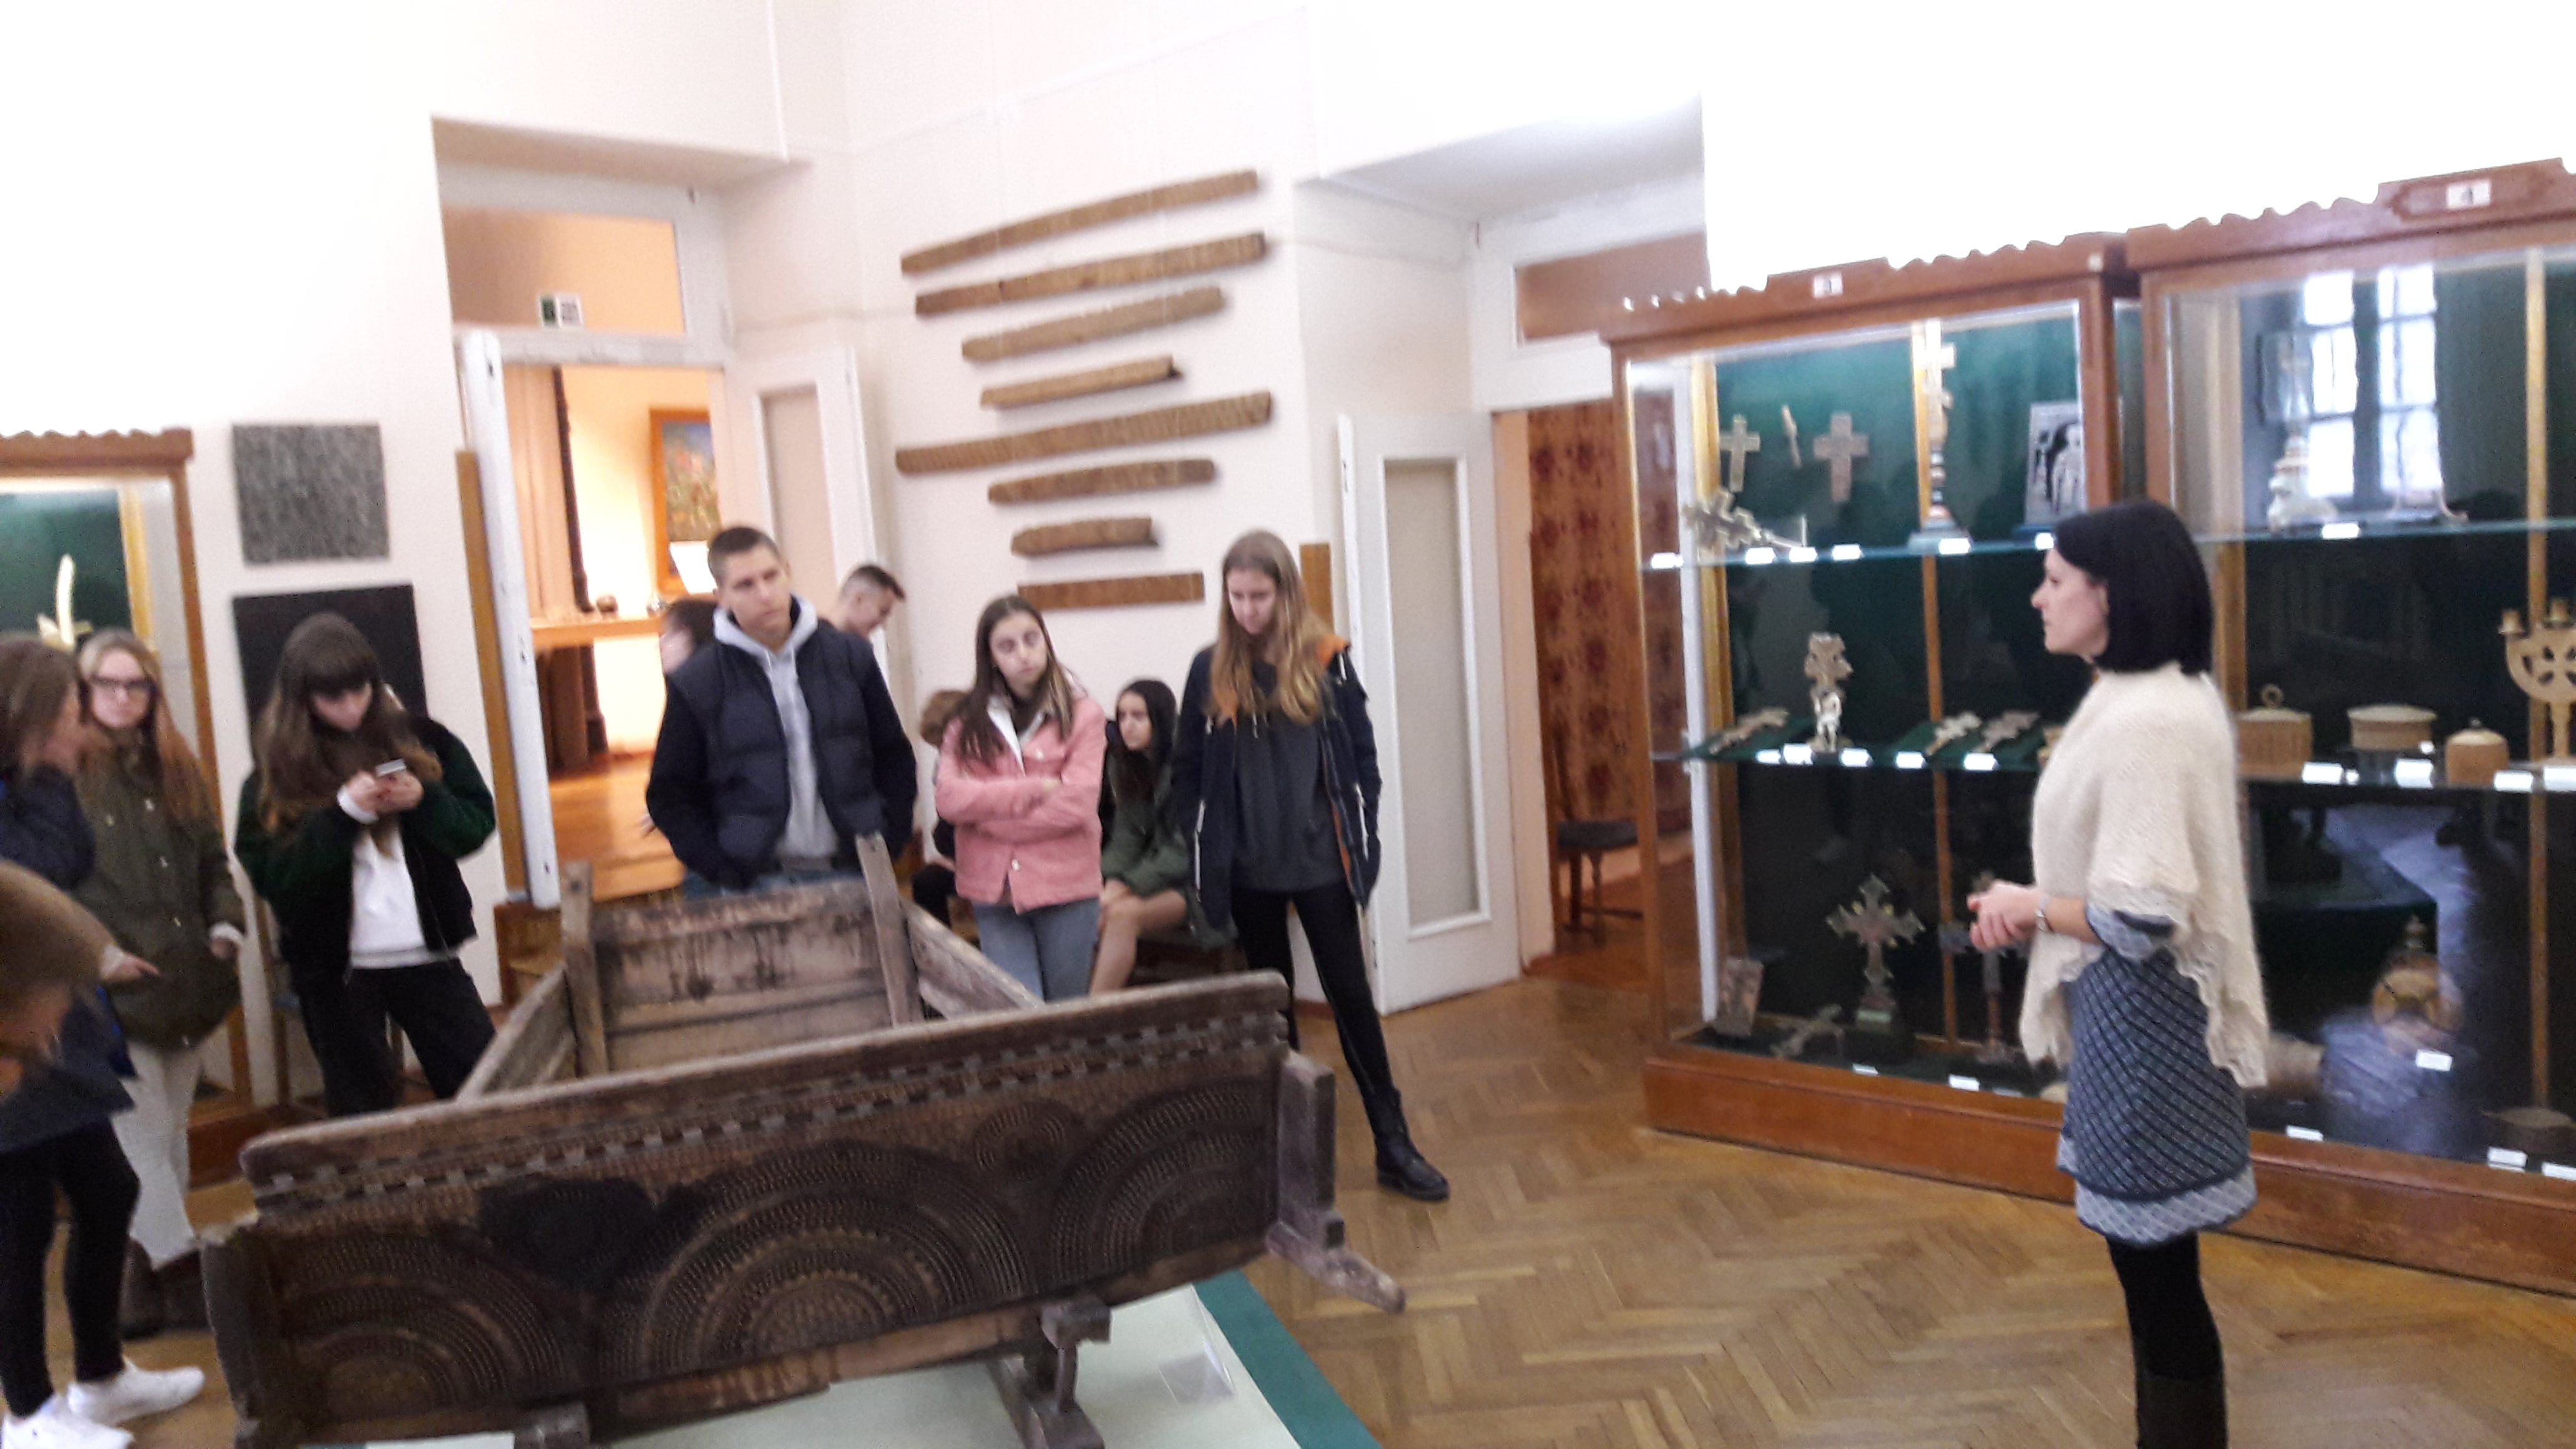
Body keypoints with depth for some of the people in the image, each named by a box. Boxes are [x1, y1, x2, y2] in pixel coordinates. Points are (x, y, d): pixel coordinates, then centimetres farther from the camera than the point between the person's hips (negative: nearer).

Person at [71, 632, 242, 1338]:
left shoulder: (176, 767, 12)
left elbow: (212, 861, 17)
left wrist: (224, 924, 3)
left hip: (183, 980, 6)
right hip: (112, 989, -6)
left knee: (170, 1134, 12)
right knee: (141, 1137, -7)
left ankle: (149, 1273, 22)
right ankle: (182, 1271, -1)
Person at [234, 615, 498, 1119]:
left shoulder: (419, 739, 1)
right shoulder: (277, 770, -3)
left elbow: (478, 824, 2)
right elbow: (269, 875, -12)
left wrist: (424, 801, -16)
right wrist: (344, 812, -21)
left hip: (426, 953, 1)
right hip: (333, 967, -1)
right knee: (362, 1111, 12)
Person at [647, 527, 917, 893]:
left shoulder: (850, 656, 4)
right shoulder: (697, 684, -2)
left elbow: (893, 757, 12)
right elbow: (670, 794, 3)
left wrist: (888, 844, 2)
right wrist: (724, 874, -6)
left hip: (849, 874, 2)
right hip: (756, 887, -2)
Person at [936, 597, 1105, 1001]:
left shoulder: (1081, 714, -1)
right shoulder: (969, 722, 7)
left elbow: (1077, 802, -12)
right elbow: (950, 799, -7)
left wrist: (988, 815, -7)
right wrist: (1038, 789, -15)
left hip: (1065, 888, -1)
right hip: (994, 891, 2)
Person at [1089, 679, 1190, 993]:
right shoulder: (1125, 765, 9)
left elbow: (1185, 849, -17)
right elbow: (1126, 836, 7)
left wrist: (1126, 888, -19)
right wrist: (1111, 882, -12)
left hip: (1187, 883, -6)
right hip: (1151, 871, 7)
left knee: (1123, 914, -31)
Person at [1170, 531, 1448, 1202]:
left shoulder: (1326, 662, -3)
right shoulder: (1211, 670, 0)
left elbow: (1361, 757, 1)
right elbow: (1187, 769, 4)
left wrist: (1358, 840, -5)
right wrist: (1202, 847, -2)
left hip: (1320, 862, -1)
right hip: (1247, 869, 2)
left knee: (1351, 995, 2)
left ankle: (1393, 1144, 9)